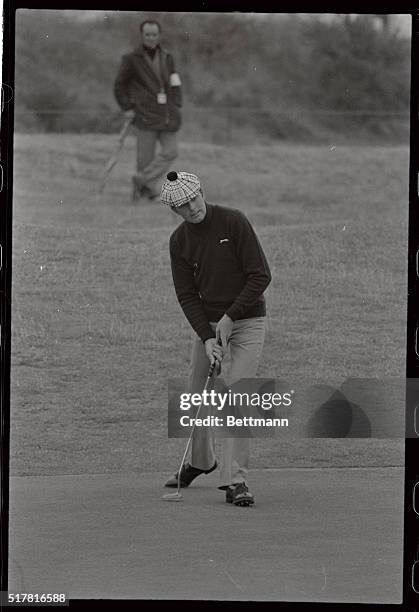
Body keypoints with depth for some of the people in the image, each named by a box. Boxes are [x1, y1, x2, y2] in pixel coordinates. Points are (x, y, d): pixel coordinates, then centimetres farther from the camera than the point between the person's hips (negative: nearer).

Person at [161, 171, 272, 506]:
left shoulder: (234, 221, -14)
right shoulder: (179, 240, -1)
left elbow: (261, 276, -15)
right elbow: (187, 295, -1)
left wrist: (229, 318, -17)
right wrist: (206, 337, -14)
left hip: (247, 320, -4)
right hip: (207, 323, 4)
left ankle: (235, 480, -14)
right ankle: (200, 461, 36)